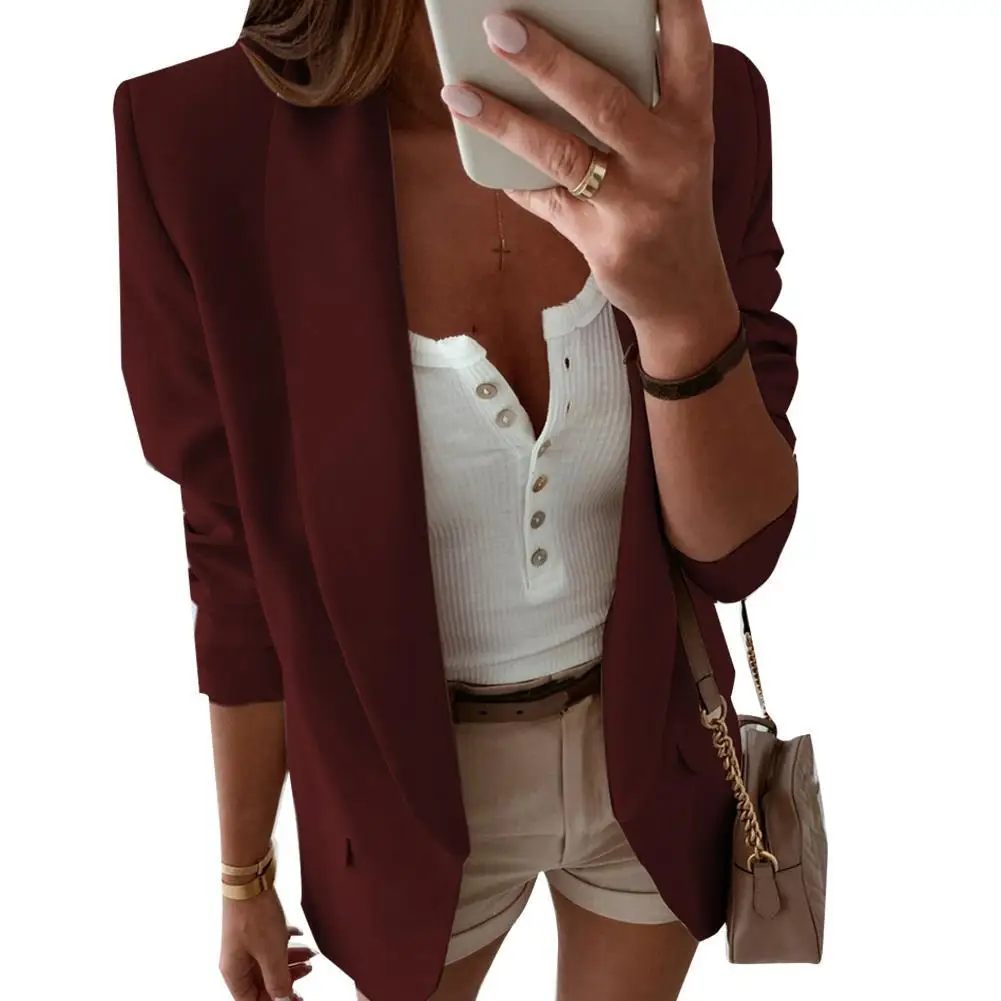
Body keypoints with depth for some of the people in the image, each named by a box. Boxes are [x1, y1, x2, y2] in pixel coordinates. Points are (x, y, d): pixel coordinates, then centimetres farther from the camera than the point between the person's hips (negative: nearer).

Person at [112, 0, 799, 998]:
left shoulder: (696, 112, -18)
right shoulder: (208, 143, -24)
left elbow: (735, 546, -18)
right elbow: (246, 566, -11)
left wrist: (689, 303, -39)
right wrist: (243, 878, 2)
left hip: (651, 754, 3)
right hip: (417, 787, -2)